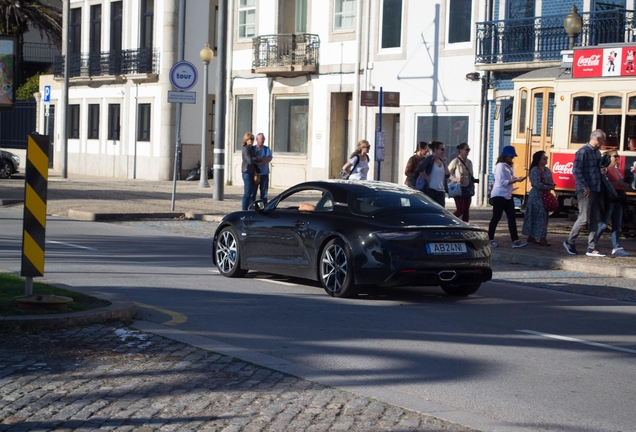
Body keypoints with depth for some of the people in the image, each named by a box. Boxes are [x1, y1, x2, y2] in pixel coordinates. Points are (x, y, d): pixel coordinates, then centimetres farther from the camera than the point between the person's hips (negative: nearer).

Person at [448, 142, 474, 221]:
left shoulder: (469, 162, 12)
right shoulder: (456, 161, -7)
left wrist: (473, 187, 13)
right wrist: (456, 179, -19)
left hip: (468, 189, 6)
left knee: (466, 211, 4)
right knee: (460, 209, -12)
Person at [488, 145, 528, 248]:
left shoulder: (509, 166, 12)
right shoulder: (500, 166, -15)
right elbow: (502, 182, -21)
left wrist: (518, 178, -5)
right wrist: (516, 180, -24)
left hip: (508, 196, 9)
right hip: (499, 196, -9)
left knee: (512, 218, 1)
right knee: (496, 218, 0)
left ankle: (515, 240, -2)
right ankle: (490, 239, 12)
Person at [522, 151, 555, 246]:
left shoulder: (547, 170, 14)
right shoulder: (535, 170, -11)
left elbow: (551, 183, 14)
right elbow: (537, 184, -18)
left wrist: (551, 186, -10)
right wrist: (549, 187, -12)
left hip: (545, 196, 8)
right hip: (536, 196, -8)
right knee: (540, 216, -11)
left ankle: (531, 237, 15)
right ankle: (541, 238, -11)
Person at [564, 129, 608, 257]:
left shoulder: (597, 152, 16)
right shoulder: (583, 151, -11)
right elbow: (576, 171, -17)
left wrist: (603, 170, 5)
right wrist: (585, 187, -18)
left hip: (596, 191, 9)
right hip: (586, 191, -9)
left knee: (594, 220, 7)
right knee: (584, 218, -7)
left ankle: (591, 248, 10)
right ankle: (570, 242, 9)